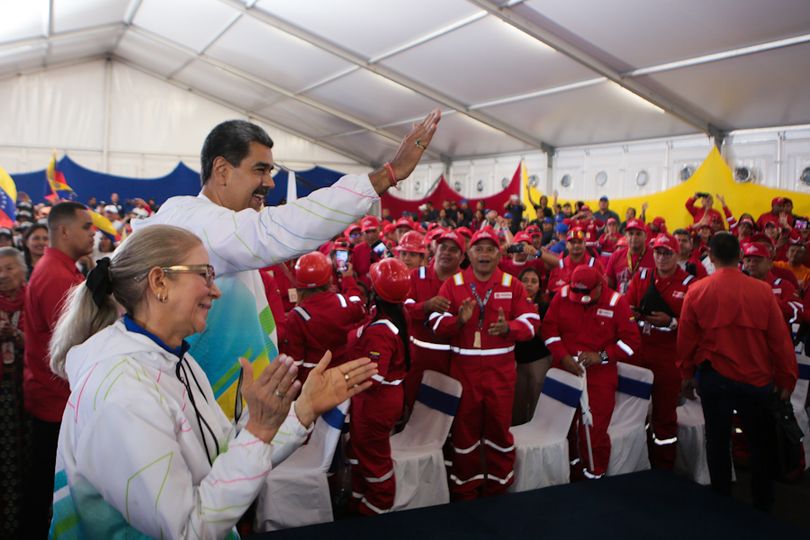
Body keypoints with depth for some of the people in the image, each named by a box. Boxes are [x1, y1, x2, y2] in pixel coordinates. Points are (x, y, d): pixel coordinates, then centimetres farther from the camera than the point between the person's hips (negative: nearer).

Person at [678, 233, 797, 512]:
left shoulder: (697, 291, -8)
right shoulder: (762, 290, -9)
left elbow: (686, 339, -1)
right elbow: (780, 339, -5)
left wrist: (687, 375, 12)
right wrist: (786, 380, 6)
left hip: (713, 378, 0)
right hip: (756, 378, 0)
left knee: (717, 440, 13)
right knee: (761, 443, 16)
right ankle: (762, 505, 27)